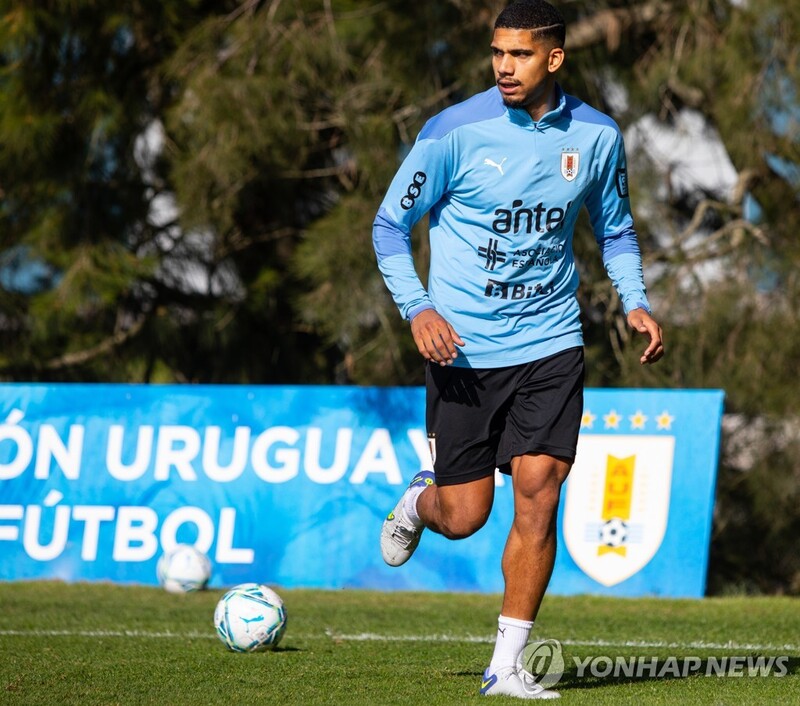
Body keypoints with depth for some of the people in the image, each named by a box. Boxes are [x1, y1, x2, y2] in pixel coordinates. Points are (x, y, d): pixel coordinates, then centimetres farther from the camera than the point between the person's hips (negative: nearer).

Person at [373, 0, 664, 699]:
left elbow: (616, 229, 17)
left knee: (538, 494, -10)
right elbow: (391, 224, -1)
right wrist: (417, 308, -15)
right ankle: (417, 501, 39)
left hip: (549, 345, 2)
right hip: (462, 348, -2)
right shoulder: (454, 131, -9)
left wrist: (635, 303, 1)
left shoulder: (596, 136, 1)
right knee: (463, 516, 0)